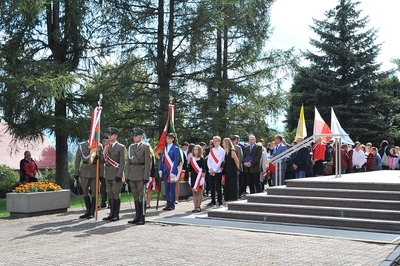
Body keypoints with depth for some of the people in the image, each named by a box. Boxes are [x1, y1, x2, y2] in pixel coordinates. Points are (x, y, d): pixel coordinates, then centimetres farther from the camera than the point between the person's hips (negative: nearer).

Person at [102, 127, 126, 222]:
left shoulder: (121, 147, -3)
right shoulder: (106, 147, 15)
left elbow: (122, 162, -8)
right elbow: (105, 160, 17)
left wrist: (119, 174, -15)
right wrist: (104, 174, 6)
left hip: (116, 175, -6)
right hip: (108, 175, 6)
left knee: (116, 195, -4)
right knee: (110, 195, 9)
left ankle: (116, 215, 3)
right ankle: (111, 213, 16)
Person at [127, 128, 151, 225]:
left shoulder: (146, 146, -3)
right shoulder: (131, 146, 15)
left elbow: (148, 162, -8)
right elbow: (129, 161, 18)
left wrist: (146, 177, -13)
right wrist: (128, 175, 12)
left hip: (141, 174, -6)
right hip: (132, 175, 6)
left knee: (141, 196, -2)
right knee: (135, 196, 10)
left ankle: (142, 218, 2)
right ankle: (137, 217, 17)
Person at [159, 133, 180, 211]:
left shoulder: (175, 149, -3)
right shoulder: (164, 148, 11)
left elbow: (176, 161, -8)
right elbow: (161, 159, 12)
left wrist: (173, 172, -14)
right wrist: (160, 170, 3)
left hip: (172, 171, -5)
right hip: (165, 171, 5)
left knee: (172, 188, 0)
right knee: (167, 188, 8)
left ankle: (172, 204, 6)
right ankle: (168, 204, 14)